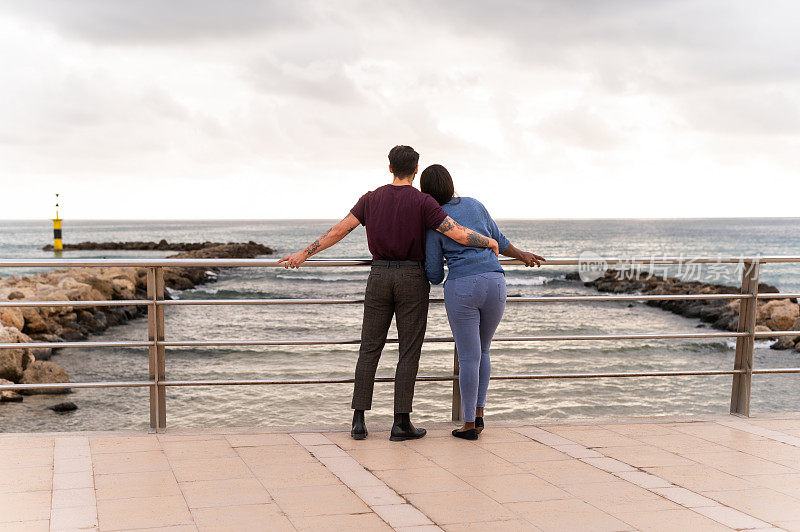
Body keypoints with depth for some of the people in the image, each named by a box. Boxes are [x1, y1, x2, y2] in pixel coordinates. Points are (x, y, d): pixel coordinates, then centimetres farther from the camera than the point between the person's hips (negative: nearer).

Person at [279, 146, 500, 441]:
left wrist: (304, 253, 9)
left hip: (379, 277, 3)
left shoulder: (371, 199, 4)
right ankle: (401, 422, 0)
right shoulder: (423, 202, -8)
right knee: (409, 351, 3)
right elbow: (460, 234, -15)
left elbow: (339, 230, 2)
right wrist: (489, 241, 4)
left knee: (370, 349, 8)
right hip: (412, 280, -3)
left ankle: (359, 421, 3)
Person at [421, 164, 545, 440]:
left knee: (469, 357, 4)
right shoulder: (474, 205, 12)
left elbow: (434, 275, 3)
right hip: (494, 283, 4)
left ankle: (469, 424, 10)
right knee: (482, 351, 21)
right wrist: (522, 255, 41)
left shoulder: (434, 223, 1)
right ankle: (479, 414, 21)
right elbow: (497, 240, 23)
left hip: (461, 288, -4)